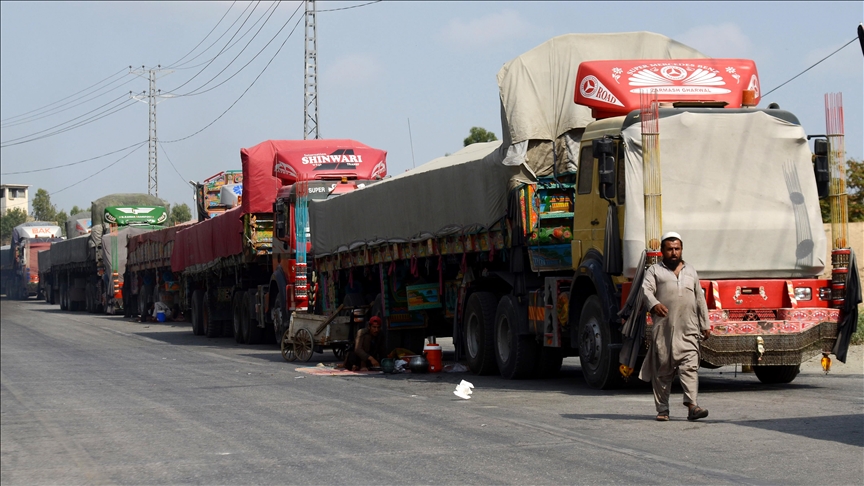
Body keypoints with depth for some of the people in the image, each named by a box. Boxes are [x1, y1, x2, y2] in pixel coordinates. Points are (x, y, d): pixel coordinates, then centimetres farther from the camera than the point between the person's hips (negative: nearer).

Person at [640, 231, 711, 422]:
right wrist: (654, 304, -29)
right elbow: (646, 289, -8)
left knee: (690, 366, -11)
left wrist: (705, 324, 20)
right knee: (663, 369, 1)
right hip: (663, 328, -2)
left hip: (688, 329, 2)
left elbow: (700, 299, 24)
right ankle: (662, 409, 8)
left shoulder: (691, 271, 22)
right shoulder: (654, 270, 10)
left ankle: (692, 405, -19)